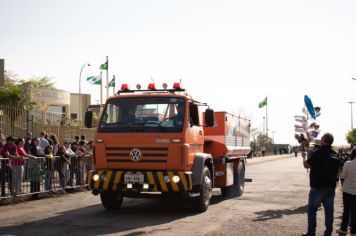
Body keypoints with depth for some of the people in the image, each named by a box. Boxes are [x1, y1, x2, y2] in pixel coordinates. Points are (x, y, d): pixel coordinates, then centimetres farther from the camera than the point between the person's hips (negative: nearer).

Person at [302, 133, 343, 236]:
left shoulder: (318, 152, -16)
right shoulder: (335, 154, 3)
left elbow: (306, 165, -11)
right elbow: (338, 169, 12)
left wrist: (304, 157, 6)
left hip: (318, 186, -6)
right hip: (331, 186, 6)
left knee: (312, 209, 4)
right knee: (329, 209, 11)